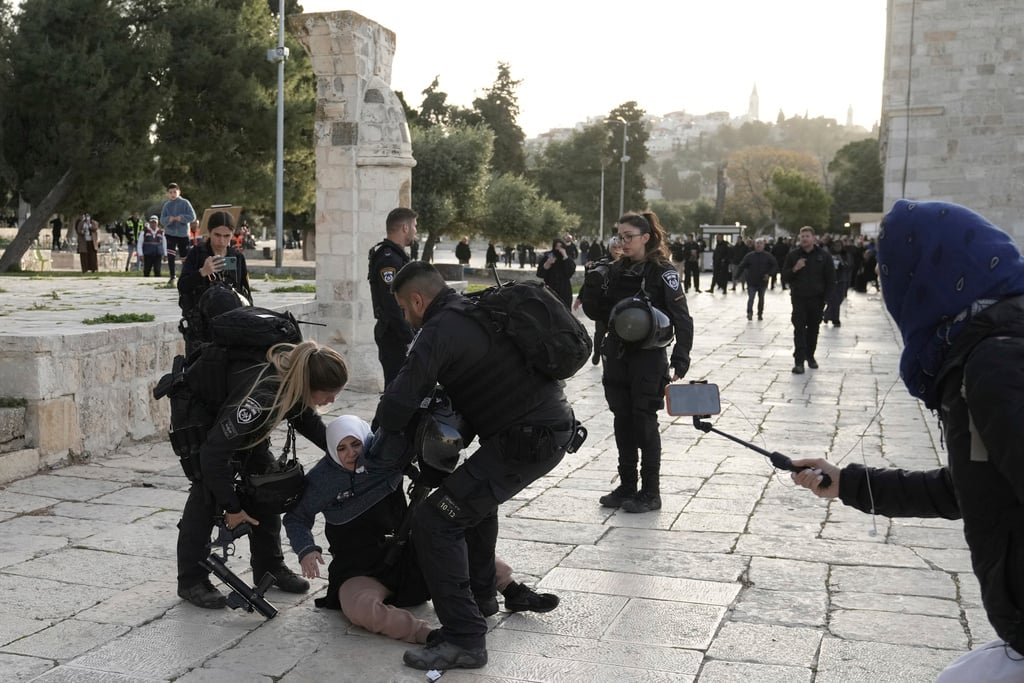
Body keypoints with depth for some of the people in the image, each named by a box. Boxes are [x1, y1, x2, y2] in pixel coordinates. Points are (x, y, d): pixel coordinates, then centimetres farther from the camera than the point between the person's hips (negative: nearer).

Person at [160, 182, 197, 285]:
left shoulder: (185, 203, -2)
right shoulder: (166, 205, 4)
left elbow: (192, 216, -7)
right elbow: (162, 220, 1)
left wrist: (182, 218, -22)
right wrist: (169, 219, -20)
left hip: (183, 233, -1)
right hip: (170, 233, 1)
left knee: (185, 256, 6)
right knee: (170, 254, -14)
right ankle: (173, 276, -5)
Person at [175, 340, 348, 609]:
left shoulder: (295, 379, -23)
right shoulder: (261, 397, -45)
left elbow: (307, 420, 0)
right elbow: (214, 453, -39)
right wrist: (232, 507, -29)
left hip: (237, 415, 8)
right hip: (200, 409, -7)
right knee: (208, 489, -16)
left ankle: (270, 566, 12)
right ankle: (191, 581, -6)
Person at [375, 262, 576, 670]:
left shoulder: (440, 330, -13)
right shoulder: (476, 310, 16)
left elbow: (396, 406, -18)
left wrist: (387, 432, 4)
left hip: (527, 442, -10)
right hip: (555, 423, 10)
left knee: (435, 522, -9)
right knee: (477, 490, 34)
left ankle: (463, 639, -8)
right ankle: (480, 589, 45)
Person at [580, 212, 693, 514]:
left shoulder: (663, 273, -9)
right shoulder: (616, 270, 8)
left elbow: (682, 318, -11)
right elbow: (601, 313, 12)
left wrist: (681, 358, -18)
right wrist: (592, 289, -7)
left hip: (649, 356, -6)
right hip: (617, 354, 6)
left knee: (644, 422, -1)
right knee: (623, 421, 10)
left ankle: (651, 493, 9)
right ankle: (627, 487, 21)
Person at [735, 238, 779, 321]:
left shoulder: (768, 256, -3)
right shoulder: (749, 256, -4)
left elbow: (775, 266, -2)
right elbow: (742, 266, -2)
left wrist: (769, 274, -16)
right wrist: (737, 276, -6)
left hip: (763, 282, 1)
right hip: (751, 282, -1)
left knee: (761, 298, 13)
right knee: (750, 298, -7)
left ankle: (760, 314, 25)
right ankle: (749, 313, 5)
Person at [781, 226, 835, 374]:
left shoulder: (824, 256, 0)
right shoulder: (792, 255, 3)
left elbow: (831, 280, 4)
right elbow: (784, 278, 4)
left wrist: (824, 298, -3)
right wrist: (794, 269, -15)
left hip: (816, 299, 1)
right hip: (799, 299, 0)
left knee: (813, 329, 10)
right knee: (799, 329, -8)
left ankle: (810, 356, 27)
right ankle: (799, 361, -11)